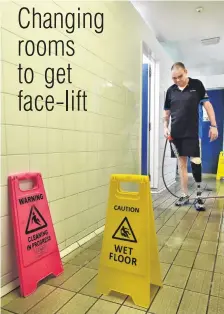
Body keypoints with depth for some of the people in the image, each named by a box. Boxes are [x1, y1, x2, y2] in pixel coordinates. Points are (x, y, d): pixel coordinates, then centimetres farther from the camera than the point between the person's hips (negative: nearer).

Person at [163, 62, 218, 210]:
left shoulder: (197, 84, 1)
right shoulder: (170, 91, 8)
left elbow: (207, 105, 1)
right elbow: (166, 112, 15)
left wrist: (214, 125, -5)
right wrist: (165, 127, 1)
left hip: (192, 133, -3)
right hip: (176, 134, 3)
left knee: (195, 163, -7)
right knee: (182, 164, 7)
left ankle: (199, 196, 5)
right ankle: (185, 195, 16)